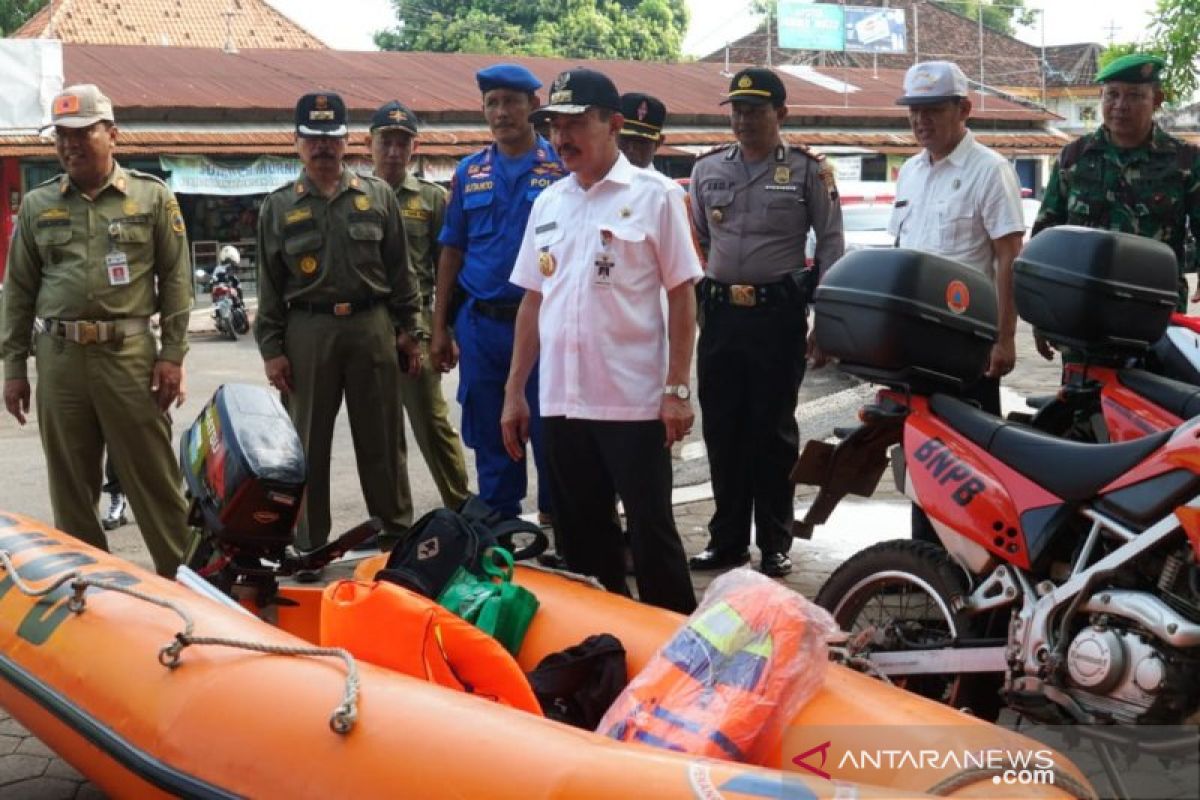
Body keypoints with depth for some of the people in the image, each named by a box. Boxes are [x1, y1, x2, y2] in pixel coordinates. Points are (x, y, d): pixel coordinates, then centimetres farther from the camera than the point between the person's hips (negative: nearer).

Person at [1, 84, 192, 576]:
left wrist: (172, 354, -4)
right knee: (70, 485, 9)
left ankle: (181, 578, 8)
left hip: (130, 354, -3)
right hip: (60, 358, 3)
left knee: (154, 478, -1)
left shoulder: (153, 197, 5)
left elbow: (176, 281, 3)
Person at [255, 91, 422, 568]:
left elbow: (399, 270, 10)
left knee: (382, 439, 6)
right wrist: (271, 349, 1)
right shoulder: (279, 207, 6)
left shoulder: (377, 196, 8)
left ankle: (396, 533, 16)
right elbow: (269, 286, 6)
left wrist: (407, 330, 5)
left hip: (372, 327, 0)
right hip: (307, 331, 0)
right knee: (309, 444, 5)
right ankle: (310, 546, 13)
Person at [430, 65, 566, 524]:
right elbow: (451, 251, 12)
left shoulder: (562, 168, 0)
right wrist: (440, 328, 8)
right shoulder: (469, 173, 10)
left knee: (550, 432, 1)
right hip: (481, 324, 4)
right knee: (489, 436, 10)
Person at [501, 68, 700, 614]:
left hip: (634, 402, -5)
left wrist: (677, 389, -10)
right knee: (581, 539, 13)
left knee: (652, 532, 1)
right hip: (561, 402, 6)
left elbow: (682, 297, -4)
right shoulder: (548, 203, 12)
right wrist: (515, 390, 12)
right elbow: (533, 302, 16)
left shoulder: (654, 195, -3)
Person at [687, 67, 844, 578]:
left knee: (773, 430, 2)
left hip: (779, 312, -4)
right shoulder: (707, 170, 12)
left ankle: (774, 543, 11)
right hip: (719, 311, 4)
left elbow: (830, 244, 0)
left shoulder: (808, 171, 0)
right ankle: (727, 539, 18)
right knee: (721, 430, 7)